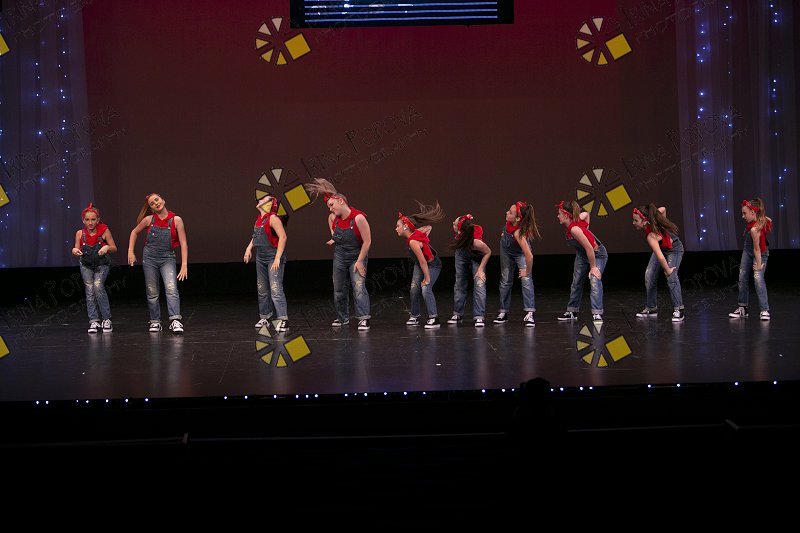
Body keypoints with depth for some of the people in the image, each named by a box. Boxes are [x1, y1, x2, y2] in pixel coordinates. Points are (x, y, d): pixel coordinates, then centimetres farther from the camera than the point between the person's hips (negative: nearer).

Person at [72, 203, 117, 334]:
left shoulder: (104, 231, -12)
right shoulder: (80, 233, -7)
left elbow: (114, 248, -5)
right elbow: (77, 250, 3)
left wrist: (107, 247, -26)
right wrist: (75, 251, -20)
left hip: (101, 264, -3)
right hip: (86, 265, 3)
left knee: (98, 287, -20)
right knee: (89, 291, -5)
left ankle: (106, 319, -10)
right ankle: (94, 321, 0)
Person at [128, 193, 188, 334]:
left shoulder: (176, 220, -6)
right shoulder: (149, 220, -1)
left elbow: (183, 244, -7)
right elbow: (134, 232, 17)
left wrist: (184, 265, -13)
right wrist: (130, 252, 10)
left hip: (167, 258, -2)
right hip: (149, 258, 2)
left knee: (171, 289, -20)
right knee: (152, 293, 7)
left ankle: (175, 321, -26)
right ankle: (155, 322, 18)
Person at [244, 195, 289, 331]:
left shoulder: (272, 218, -15)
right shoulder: (259, 218, 12)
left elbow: (283, 237, -23)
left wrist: (277, 258, -26)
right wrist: (249, 248, 16)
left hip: (273, 259, -9)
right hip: (261, 258, 9)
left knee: (276, 290, -15)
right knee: (262, 290, 14)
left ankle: (283, 320, -17)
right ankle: (265, 317, 25)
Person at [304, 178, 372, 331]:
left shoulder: (358, 218, -23)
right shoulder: (333, 218, -3)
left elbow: (367, 241, -21)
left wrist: (360, 261, -20)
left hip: (357, 257, -6)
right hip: (339, 258, 6)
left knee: (359, 287, -18)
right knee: (339, 289, 12)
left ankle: (364, 319, -19)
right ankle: (342, 318, 26)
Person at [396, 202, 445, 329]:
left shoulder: (413, 242, -33)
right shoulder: (416, 233, -9)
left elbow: (423, 262, -32)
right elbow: (428, 227, 8)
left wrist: (427, 279, -25)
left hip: (433, 265, -9)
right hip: (420, 264, 9)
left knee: (426, 289, -21)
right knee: (414, 288, 2)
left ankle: (434, 318, -19)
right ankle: (414, 316, 13)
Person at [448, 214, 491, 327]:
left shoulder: (476, 242, -45)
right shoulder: (462, 221, -35)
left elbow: (488, 252, -25)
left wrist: (481, 269, -24)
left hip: (477, 257, -5)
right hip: (462, 254, 5)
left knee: (479, 284, -16)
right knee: (459, 284, 11)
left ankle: (478, 317, -12)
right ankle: (457, 314, 22)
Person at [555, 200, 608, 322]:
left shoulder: (574, 229, -34)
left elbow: (589, 248, -33)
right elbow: (585, 214, 11)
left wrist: (593, 267, -26)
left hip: (597, 255, -10)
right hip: (582, 254, 10)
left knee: (595, 282, -23)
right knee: (576, 282, 13)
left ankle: (597, 314, -28)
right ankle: (572, 311, 25)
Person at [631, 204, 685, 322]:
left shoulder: (651, 235, -43)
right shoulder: (654, 219, -22)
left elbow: (660, 257, -49)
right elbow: (663, 209, -5)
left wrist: (667, 270, -34)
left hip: (674, 250, -9)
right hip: (661, 248, 9)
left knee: (671, 277, -25)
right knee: (649, 275, 2)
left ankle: (678, 310, -21)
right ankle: (651, 308, 11)